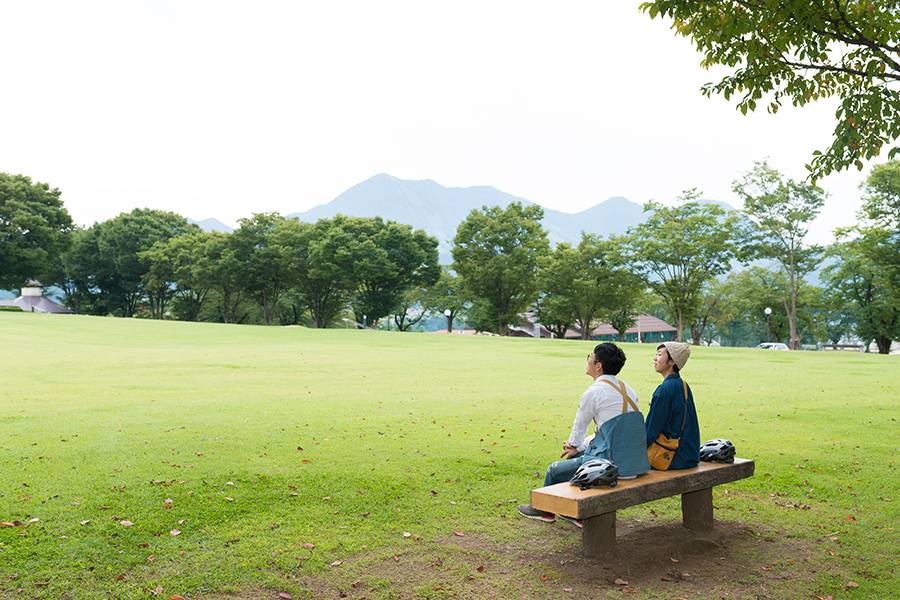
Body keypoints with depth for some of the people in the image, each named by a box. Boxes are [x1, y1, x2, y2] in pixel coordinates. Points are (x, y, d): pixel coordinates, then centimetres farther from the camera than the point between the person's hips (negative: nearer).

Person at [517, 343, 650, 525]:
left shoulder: (594, 392, -13)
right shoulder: (627, 389, 12)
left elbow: (579, 426, 4)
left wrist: (574, 444, 27)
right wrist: (579, 447, 21)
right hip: (636, 462, 8)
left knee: (555, 470, 11)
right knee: (576, 456, 28)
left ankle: (544, 509, 38)